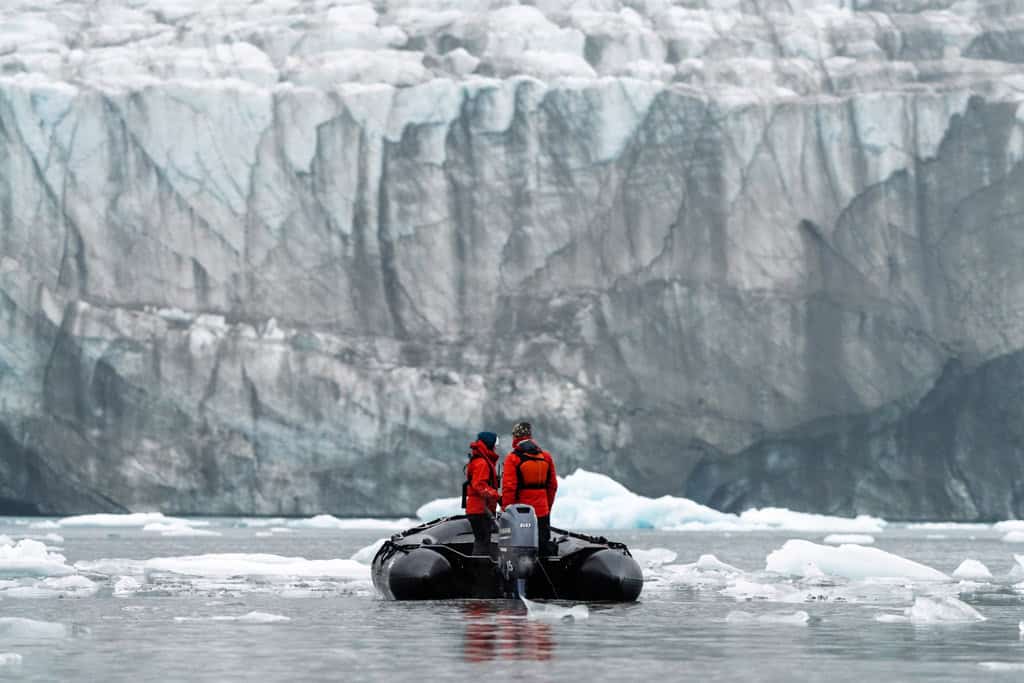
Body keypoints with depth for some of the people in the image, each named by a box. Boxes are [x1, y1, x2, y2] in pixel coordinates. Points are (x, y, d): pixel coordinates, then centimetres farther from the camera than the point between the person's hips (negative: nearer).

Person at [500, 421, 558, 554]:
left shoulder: (513, 458, -9)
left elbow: (508, 488, -13)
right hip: (542, 511, 5)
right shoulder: (546, 456, 8)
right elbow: (553, 485, 13)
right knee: (543, 547, 10)